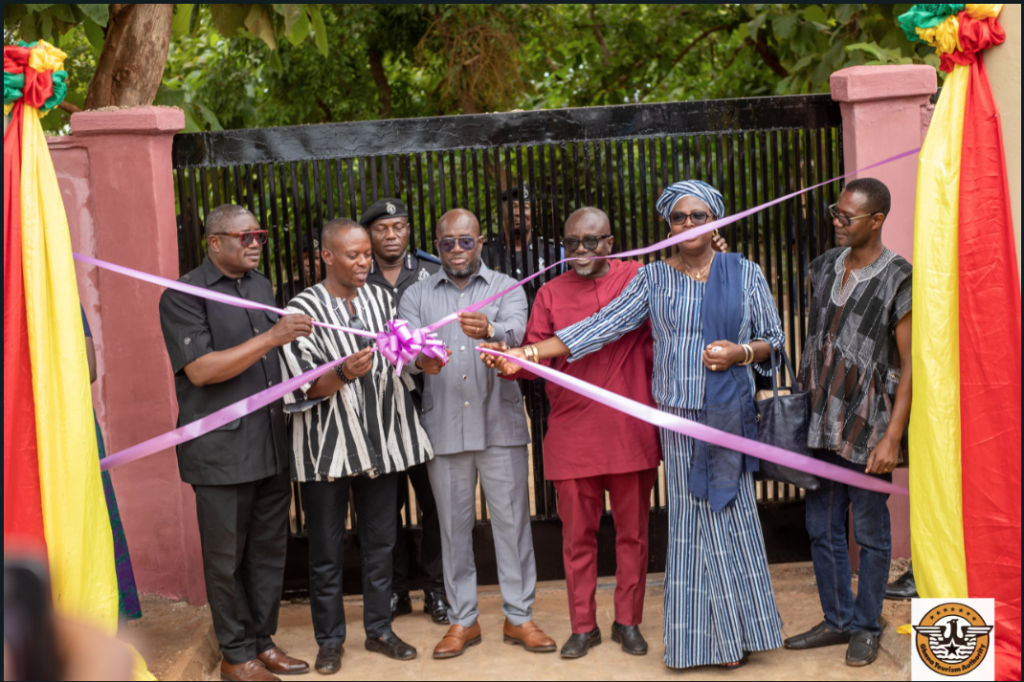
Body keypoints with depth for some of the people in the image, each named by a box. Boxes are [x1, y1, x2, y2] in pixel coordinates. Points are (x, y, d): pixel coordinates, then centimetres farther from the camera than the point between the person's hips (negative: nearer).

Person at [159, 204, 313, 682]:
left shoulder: (261, 286, 15)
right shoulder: (183, 296, -8)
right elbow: (200, 369, -18)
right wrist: (271, 338, -21)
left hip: (272, 442, 7)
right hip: (221, 450, -6)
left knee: (270, 547, 12)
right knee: (227, 554, 3)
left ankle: (262, 640, 25)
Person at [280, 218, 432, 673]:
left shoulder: (380, 297, 7)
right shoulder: (303, 309, -8)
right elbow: (301, 390, -13)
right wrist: (343, 375, -29)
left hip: (381, 439, 5)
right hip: (327, 445, -4)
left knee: (380, 542, 13)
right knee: (327, 550, 5)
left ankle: (379, 629, 26)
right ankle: (330, 640, 18)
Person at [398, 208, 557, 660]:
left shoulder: (506, 288, 6)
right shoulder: (416, 296, 10)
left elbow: (515, 332, -14)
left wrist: (488, 330, -38)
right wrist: (420, 359, -30)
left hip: (500, 424, -1)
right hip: (443, 429, 1)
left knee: (512, 520, 2)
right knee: (454, 525, 8)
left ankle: (518, 617, 13)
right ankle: (463, 619, 19)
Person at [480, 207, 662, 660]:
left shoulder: (638, 279, 4)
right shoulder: (551, 293, 7)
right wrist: (509, 362, -21)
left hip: (631, 431, 0)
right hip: (572, 432, 1)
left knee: (632, 530, 9)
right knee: (577, 534, 7)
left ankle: (628, 622, 24)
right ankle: (583, 626, 20)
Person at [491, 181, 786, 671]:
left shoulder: (745, 273, 3)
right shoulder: (653, 278, 4)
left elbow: (773, 339, 8)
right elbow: (602, 326, -3)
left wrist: (741, 352, -14)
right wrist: (528, 352, -11)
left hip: (732, 413, -1)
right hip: (678, 415, 1)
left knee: (730, 513, 3)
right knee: (692, 516, 3)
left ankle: (740, 629, 16)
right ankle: (712, 636, 14)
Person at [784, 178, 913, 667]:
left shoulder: (897, 280, -11)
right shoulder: (826, 267, 8)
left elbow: (910, 365, -11)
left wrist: (893, 437, -16)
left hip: (868, 426, -6)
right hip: (822, 422, 6)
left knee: (870, 533, 7)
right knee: (822, 529, 13)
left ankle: (866, 627, 22)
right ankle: (838, 621, 28)